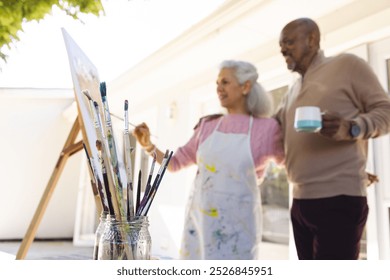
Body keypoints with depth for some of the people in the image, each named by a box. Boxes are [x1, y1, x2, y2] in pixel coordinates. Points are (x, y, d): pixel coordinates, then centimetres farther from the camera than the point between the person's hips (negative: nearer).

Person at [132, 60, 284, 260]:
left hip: (236, 224, -3)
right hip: (199, 219, 4)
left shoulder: (266, 128, -5)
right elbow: (176, 163, 11)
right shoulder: (208, 125, 5)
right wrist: (148, 145, -1)